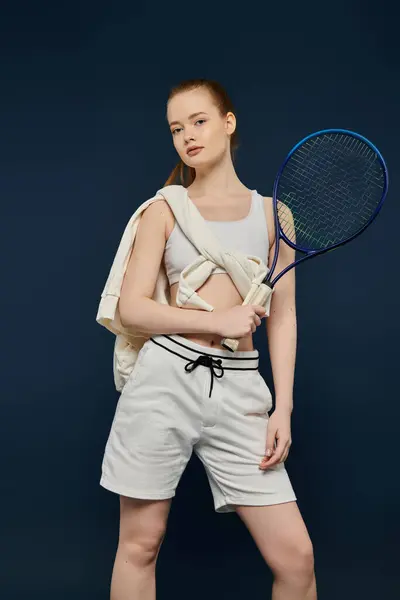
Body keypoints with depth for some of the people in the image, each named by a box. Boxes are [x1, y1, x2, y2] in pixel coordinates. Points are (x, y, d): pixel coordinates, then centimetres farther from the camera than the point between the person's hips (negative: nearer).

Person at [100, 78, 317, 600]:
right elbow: (132, 308, 0)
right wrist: (220, 321, -11)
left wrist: (284, 406, 1)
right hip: (165, 377, -1)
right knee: (140, 544, 6)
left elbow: (283, 316, 9)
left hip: (239, 387, 1)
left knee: (295, 555, -2)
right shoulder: (164, 210, 8)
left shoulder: (272, 212, 11)